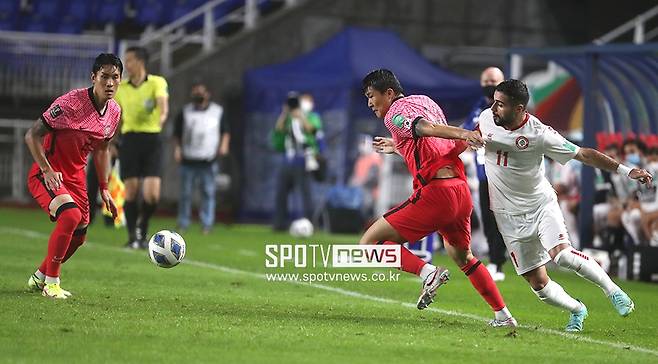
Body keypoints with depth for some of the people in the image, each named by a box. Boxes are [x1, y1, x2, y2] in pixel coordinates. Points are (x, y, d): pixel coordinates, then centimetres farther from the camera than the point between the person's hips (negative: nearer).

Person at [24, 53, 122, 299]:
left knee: (78, 236, 11)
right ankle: (51, 282, -15)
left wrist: (104, 189, 14)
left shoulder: (114, 112, 1)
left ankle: (39, 278, 36)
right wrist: (47, 171, -29)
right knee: (71, 214, -31)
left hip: (75, 177, 8)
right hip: (46, 174, -8)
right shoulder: (71, 102, -23)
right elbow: (32, 136, -19)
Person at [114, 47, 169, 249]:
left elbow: (163, 103, -19)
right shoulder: (120, 87, 9)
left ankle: (142, 228, 16)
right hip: (129, 139, 2)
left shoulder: (157, 82, -2)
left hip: (151, 140, -2)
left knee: (152, 194, -10)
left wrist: (161, 118, -40)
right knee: (130, 191, -3)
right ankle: (133, 237, 8)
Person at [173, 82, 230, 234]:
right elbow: (177, 134, 14)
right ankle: (182, 224, 10)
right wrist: (177, 148, -1)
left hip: (208, 160, -1)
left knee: (208, 193, -5)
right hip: (188, 159, 1)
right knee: (185, 193, 3)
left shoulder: (218, 111, 10)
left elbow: (225, 132, 15)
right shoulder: (185, 112, 12)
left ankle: (207, 224, -3)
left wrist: (224, 145, -2)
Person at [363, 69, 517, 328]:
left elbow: (426, 127, -22)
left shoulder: (394, 115, -3)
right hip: (461, 189, 9)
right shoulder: (424, 101, 22)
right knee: (462, 256, 30)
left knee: (370, 243, -6)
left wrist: (462, 134, -37)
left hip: (436, 192, -9)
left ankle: (427, 272, -20)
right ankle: (503, 315, 30)